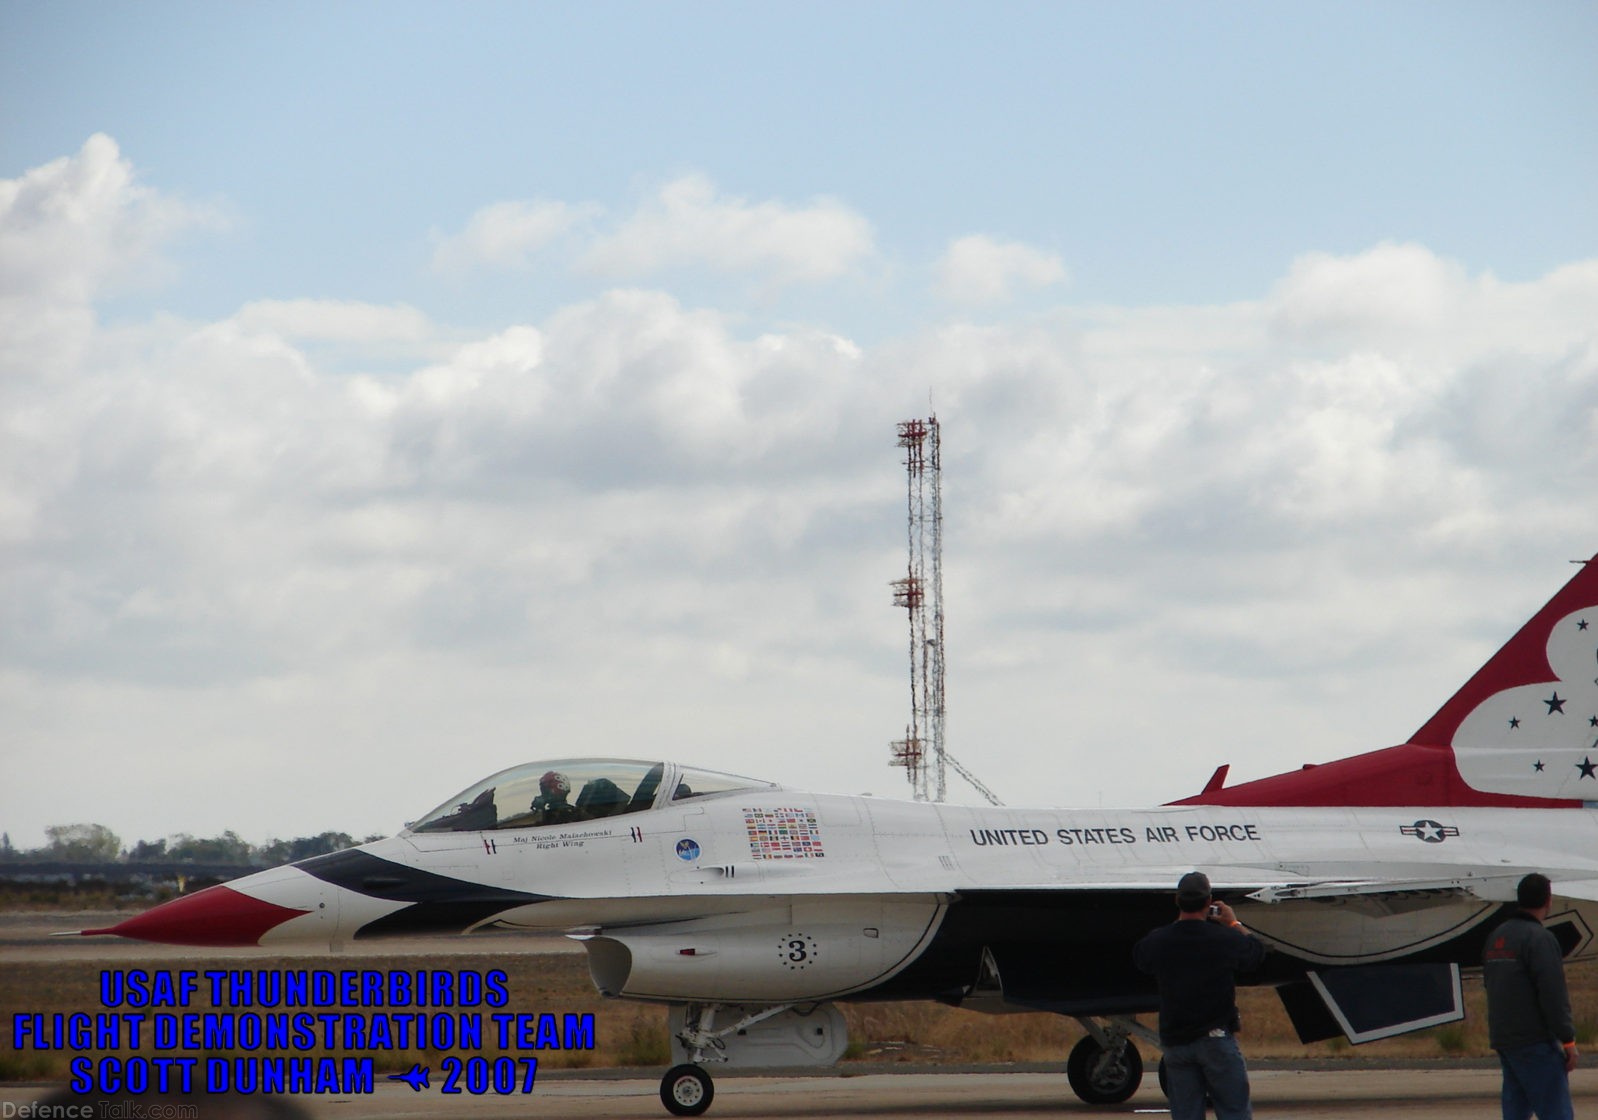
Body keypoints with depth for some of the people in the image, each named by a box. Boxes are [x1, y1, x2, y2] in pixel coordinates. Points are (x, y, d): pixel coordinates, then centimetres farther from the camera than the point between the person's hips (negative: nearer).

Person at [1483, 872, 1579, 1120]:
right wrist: (1568, 1040, -13)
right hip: (1535, 1042, -8)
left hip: (1502, 1040, 8)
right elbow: (1553, 995, -18)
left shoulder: (1495, 937, 13)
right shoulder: (1539, 938, -14)